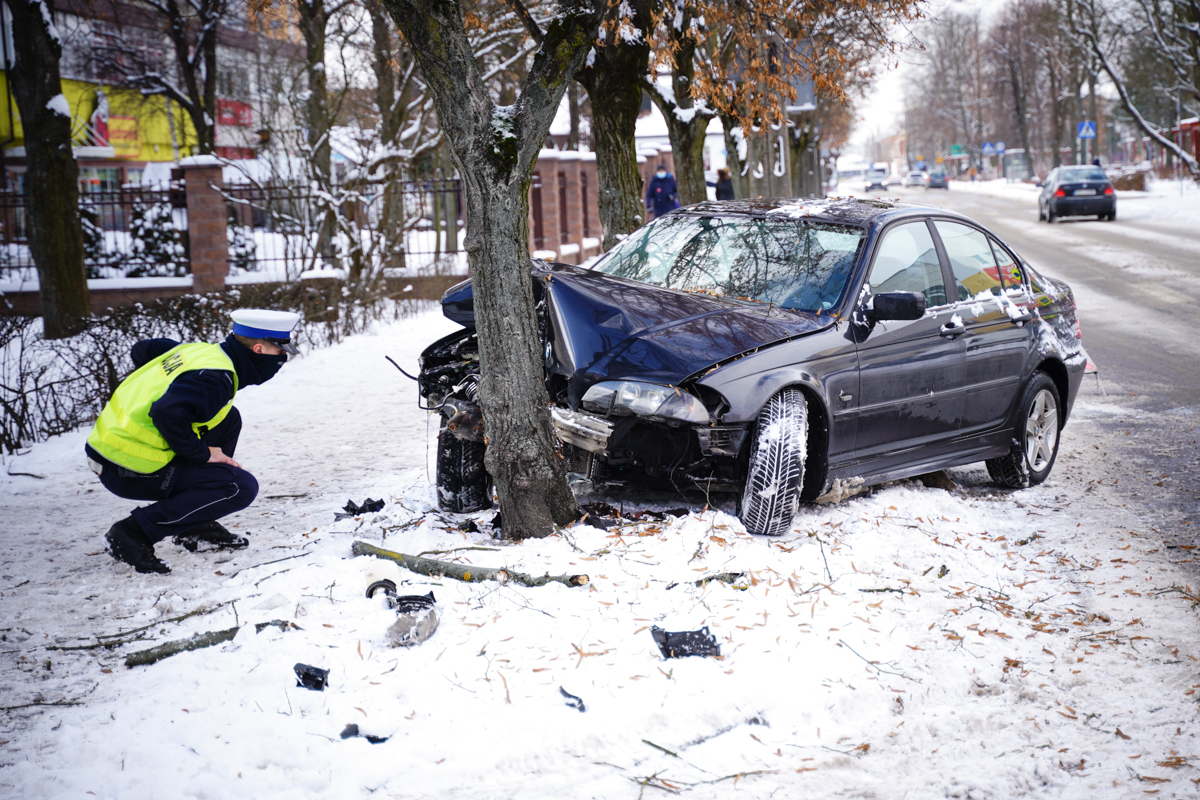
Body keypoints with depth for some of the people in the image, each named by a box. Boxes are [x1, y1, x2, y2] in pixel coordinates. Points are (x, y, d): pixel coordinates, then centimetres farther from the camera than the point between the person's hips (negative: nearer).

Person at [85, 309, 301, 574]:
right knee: (242, 487, -10)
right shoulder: (215, 379, -19)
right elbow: (166, 413, -33)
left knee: (228, 420, 17)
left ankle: (197, 523, 19)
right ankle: (135, 533, -11)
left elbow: (142, 349, 24)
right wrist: (200, 453, -18)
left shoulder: (199, 351, 9)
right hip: (131, 472, -9)